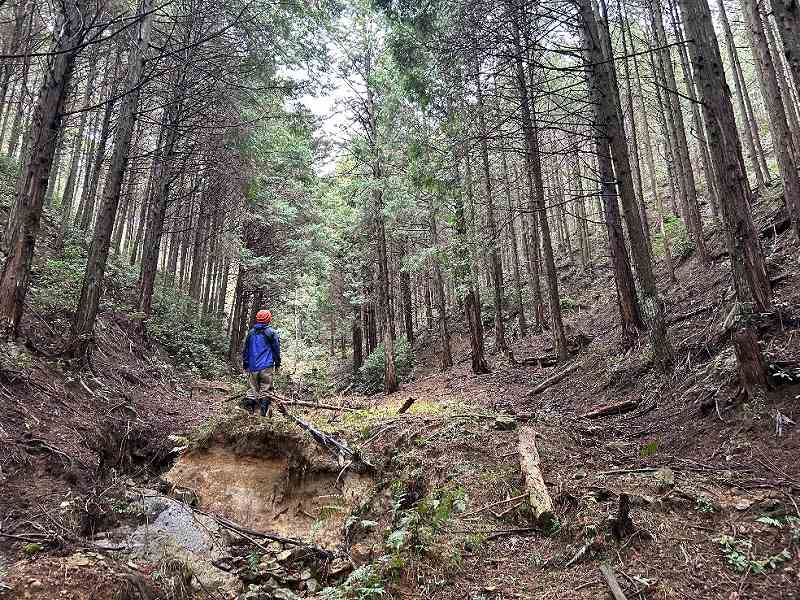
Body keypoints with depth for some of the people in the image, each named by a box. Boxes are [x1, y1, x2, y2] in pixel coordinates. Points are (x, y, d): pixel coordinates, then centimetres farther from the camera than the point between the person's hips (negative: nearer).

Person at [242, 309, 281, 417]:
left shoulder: (250, 333, 8)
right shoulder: (271, 333, -3)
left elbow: (245, 350, 14)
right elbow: (277, 349, 1)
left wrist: (245, 364, 21)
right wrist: (277, 363, 10)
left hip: (253, 367, 4)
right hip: (267, 366, -3)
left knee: (253, 388, 12)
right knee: (266, 388, 1)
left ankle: (250, 404, 5)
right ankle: (264, 411, 1)